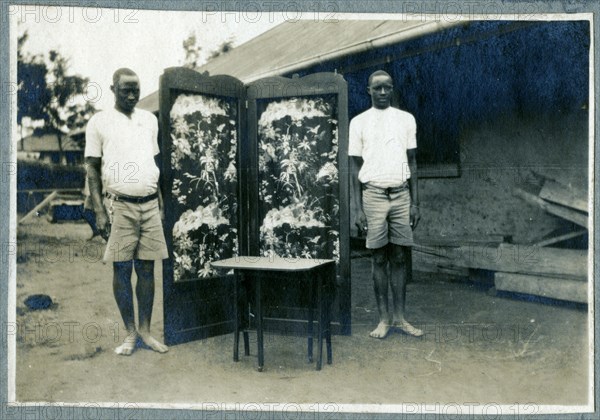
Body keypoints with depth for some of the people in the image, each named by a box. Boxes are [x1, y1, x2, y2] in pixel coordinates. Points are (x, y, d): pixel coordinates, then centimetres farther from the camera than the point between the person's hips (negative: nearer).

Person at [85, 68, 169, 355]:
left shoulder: (150, 120, 13)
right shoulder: (99, 122, 2)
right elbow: (92, 168, 0)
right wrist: (99, 210, -8)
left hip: (149, 204, 3)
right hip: (120, 205, -3)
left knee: (147, 268, 5)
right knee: (122, 269, 1)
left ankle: (145, 330, 15)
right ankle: (130, 333, 12)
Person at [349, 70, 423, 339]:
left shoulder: (406, 119, 9)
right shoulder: (359, 122, 3)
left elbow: (412, 162, 10)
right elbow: (355, 167, 2)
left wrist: (415, 202, 4)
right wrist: (358, 208, -4)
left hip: (401, 195, 2)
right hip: (373, 195, -2)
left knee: (400, 257, 4)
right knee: (379, 258, 2)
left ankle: (399, 316, 13)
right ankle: (384, 318, 11)